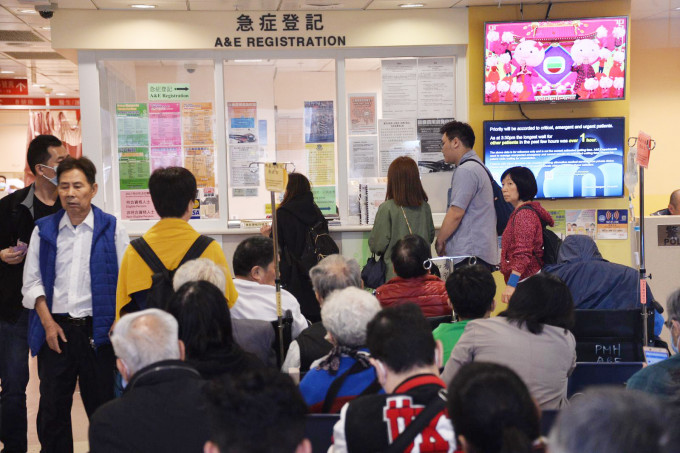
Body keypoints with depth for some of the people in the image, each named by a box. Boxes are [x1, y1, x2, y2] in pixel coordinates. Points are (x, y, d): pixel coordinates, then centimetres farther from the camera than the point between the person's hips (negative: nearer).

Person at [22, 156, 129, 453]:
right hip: (55, 330, 2)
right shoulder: (44, 230, 7)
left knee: (102, 406, 5)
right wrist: (48, 322, -3)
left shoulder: (111, 229, 0)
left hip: (97, 329, -2)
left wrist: (118, 325, -8)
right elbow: (32, 281, 7)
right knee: (52, 408, 8)